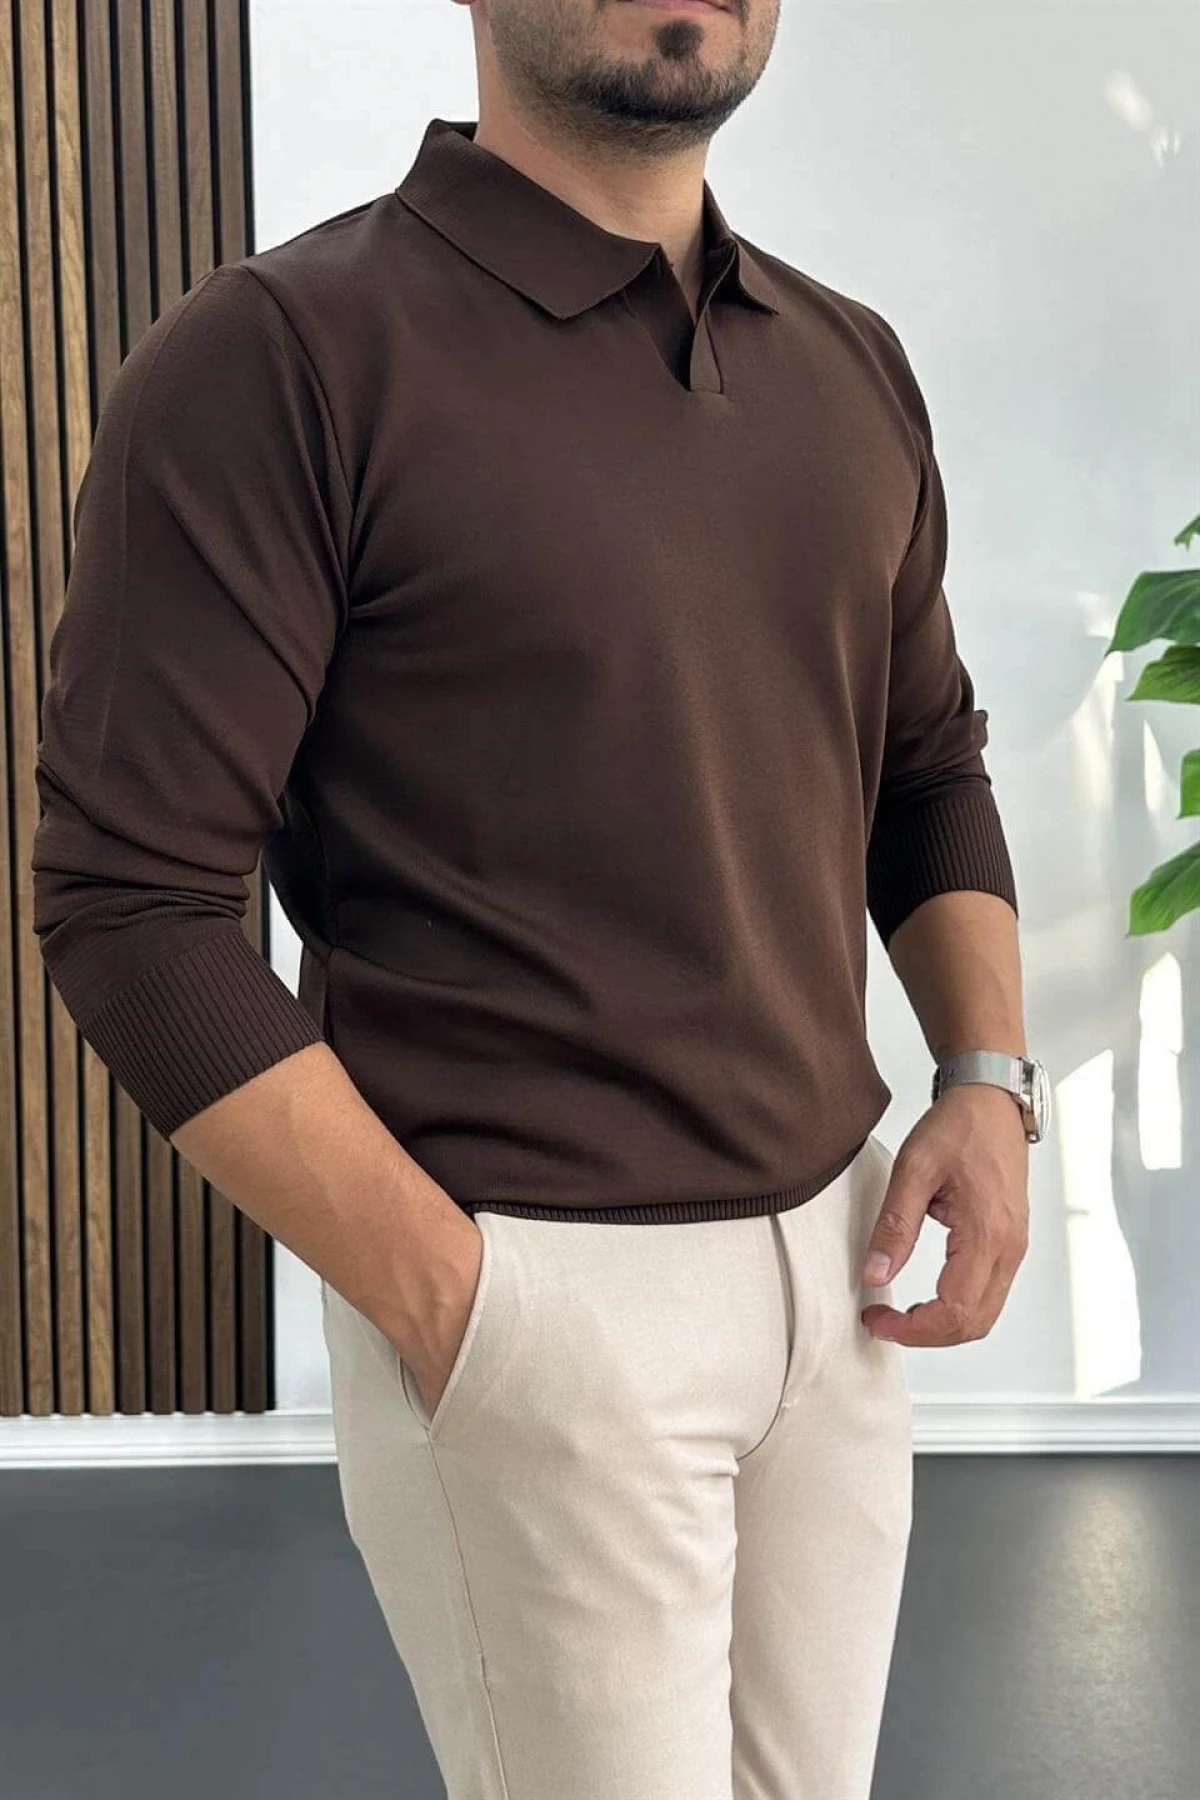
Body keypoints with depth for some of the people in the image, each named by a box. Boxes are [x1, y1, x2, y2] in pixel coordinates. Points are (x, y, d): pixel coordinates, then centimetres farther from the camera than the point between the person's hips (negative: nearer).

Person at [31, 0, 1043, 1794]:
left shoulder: (852, 366, 8)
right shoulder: (277, 358, -12)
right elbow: (129, 901, -14)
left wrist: (988, 1078, 2)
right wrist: (448, 1299, -15)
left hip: (830, 1251, 6)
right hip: (527, 1288, -6)